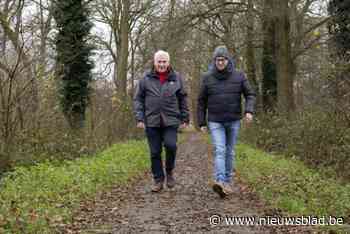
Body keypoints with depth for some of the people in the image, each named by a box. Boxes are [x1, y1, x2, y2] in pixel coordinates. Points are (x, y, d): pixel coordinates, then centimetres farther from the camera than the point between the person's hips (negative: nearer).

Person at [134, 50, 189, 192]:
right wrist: (139, 118, -3)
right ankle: (158, 180, 19)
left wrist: (185, 118, 8)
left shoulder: (176, 78, 7)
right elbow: (138, 99, 6)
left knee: (171, 145, -18)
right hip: (152, 122, 1)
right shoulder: (146, 79, 4)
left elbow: (183, 99, 11)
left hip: (170, 121, -1)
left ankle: (170, 171, 9)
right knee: (155, 152, 4)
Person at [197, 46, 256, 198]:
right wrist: (201, 123, 2)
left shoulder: (238, 76, -1)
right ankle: (219, 182, -28)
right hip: (215, 122, -1)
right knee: (219, 150, -15)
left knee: (229, 151, 10)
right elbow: (201, 101, 3)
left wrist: (249, 111, -16)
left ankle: (228, 182, 22)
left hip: (234, 121, 2)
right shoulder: (207, 78, -2)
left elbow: (250, 95, 2)